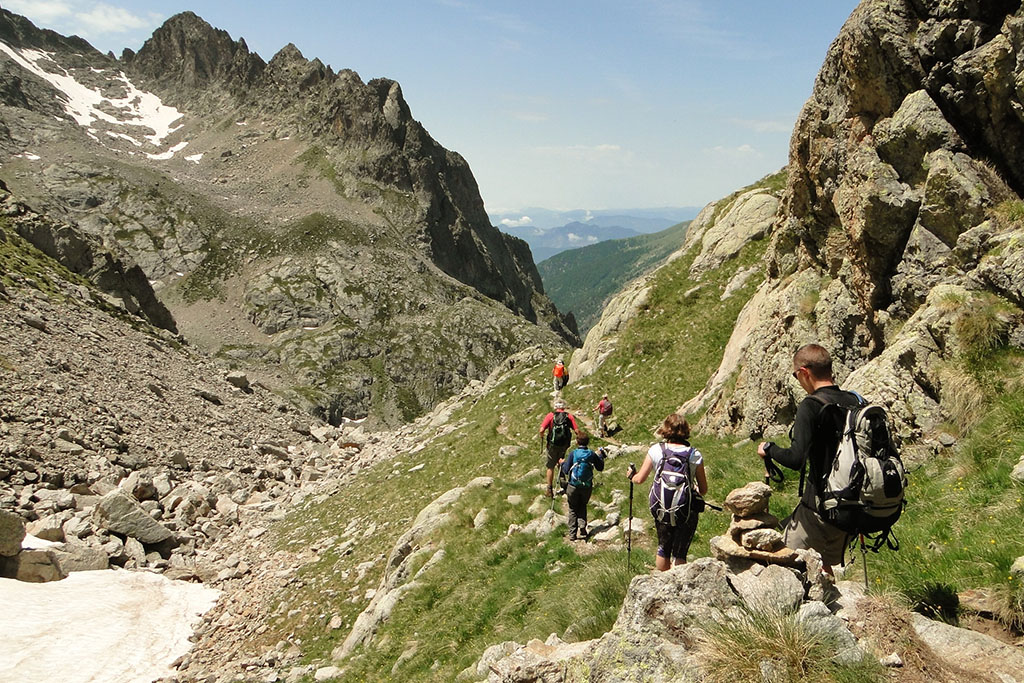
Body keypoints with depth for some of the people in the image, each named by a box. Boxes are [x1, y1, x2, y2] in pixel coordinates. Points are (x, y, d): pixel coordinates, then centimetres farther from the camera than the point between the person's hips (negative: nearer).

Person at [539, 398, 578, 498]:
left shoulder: (550, 415, -6)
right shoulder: (569, 416, -2)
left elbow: (542, 430, -15)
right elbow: (577, 431, -8)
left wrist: (542, 437, 6)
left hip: (553, 445, -2)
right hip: (564, 445, 2)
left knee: (551, 467, 9)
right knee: (561, 462, 31)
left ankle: (549, 490, 12)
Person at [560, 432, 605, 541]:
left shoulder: (572, 454, -11)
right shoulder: (592, 454, -5)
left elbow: (566, 470, -10)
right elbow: (600, 468, 6)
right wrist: (600, 456, 19)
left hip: (573, 486, -2)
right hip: (587, 487, 2)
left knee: (573, 509, 13)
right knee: (582, 506, 23)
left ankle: (572, 534, 9)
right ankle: (582, 526, 1)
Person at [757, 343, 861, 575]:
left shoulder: (811, 406, -17)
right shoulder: (854, 401, 4)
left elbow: (796, 459, -24)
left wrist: (769, 449, -6)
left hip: (819, 507, -7)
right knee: (823, 568, 24)